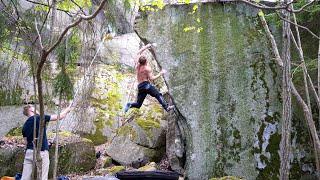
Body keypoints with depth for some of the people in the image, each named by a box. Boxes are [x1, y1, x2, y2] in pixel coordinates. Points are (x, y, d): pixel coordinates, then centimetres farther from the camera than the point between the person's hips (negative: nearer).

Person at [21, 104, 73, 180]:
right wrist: (67, 110, 15)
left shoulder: (25, 126, 10)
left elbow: (26, 142, 13)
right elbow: (59, 117, -1)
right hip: (41, 152, -6)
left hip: (29, 152, 6)